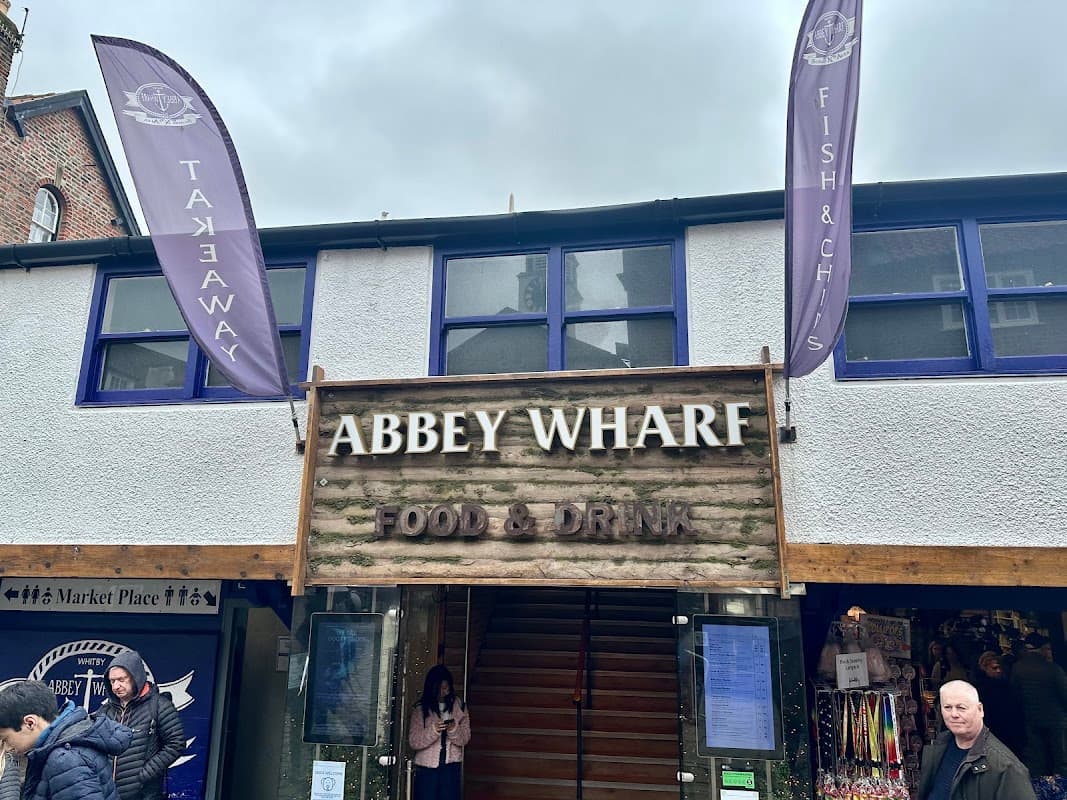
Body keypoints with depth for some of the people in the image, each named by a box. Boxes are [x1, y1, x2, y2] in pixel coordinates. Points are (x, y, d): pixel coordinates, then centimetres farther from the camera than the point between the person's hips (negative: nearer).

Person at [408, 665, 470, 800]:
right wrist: (433, 730, -23)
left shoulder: (459, 706, 3)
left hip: (451, 766, 1)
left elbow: (465, 738, 3)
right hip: (426, 766, -1)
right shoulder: (420, 709, -3)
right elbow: (413, 741, -8)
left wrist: (454, 730, -18)